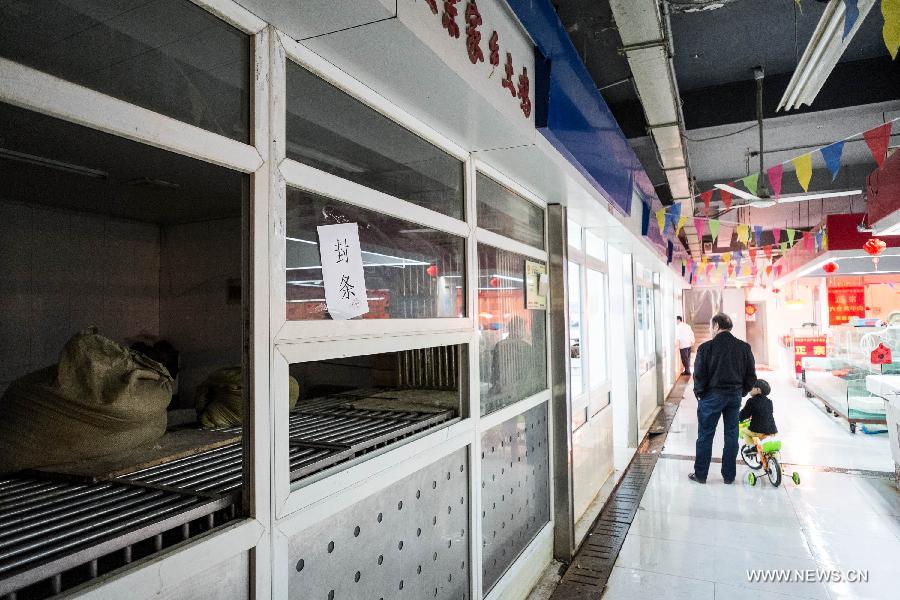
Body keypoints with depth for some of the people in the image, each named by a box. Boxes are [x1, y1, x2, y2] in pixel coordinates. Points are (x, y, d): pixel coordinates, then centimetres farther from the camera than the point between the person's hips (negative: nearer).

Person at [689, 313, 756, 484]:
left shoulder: (706, 347, -13)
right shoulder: (744, 347, 1)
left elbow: (699, 375, -13)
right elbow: (751, 376, 5)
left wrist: (699, 393, 3)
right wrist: (741, 393, 16)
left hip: (712, 396, -4)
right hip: (735, 396, 4)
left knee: (705, 436, 7)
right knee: (731, 435, 14)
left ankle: (700, 474, 15)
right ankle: (729, 475, 21)